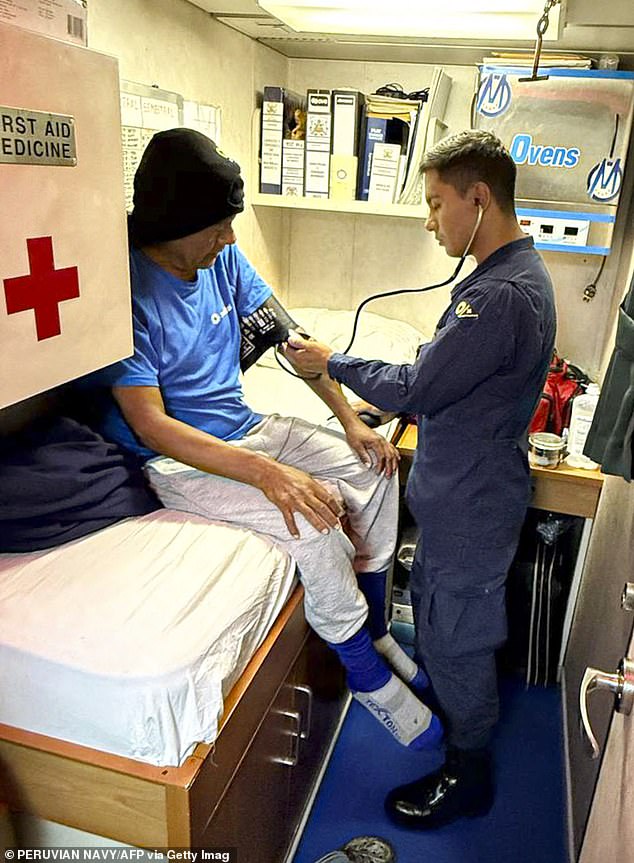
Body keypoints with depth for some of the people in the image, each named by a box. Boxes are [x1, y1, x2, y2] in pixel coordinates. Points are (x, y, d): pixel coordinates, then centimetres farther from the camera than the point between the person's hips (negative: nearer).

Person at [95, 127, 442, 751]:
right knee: (312, 523, -27)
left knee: (375, 470, 1)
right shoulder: (129, 290, -22)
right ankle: (370, 680, -1)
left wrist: (350, 419, -4)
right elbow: (150, 424, -26)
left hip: (245, 427, 8)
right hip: (177, 458, -8)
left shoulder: (221, 258, 0)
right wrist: (266, 473, -34)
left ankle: (374, 630, 16)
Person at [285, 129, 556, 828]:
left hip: (473, 499, -10)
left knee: (456, 634, 8)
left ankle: (468, 776, 31)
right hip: (458, 485, 10)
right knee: (432, 606, 26)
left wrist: (330, 363, -11)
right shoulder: (506, 272, 7)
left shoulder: (504, 294, -27)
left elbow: (416, 388, -24)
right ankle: (443, 709, 51)